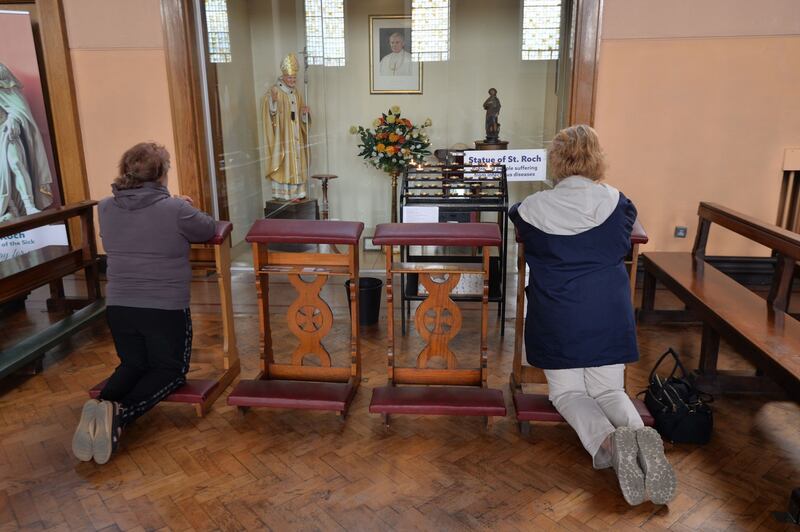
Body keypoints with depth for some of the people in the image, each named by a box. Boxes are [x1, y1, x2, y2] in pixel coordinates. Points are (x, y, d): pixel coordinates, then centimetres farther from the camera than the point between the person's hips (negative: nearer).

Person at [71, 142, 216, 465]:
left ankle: (102, 406, -6)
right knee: (171, 369, 14)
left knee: (133, 365, 25)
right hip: (166, 309, -5)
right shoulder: (174, 209, -15)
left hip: (118, 308, 5)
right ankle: (120, 415, -12)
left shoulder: (105, 209, 0)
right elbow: (208, 229, 3)